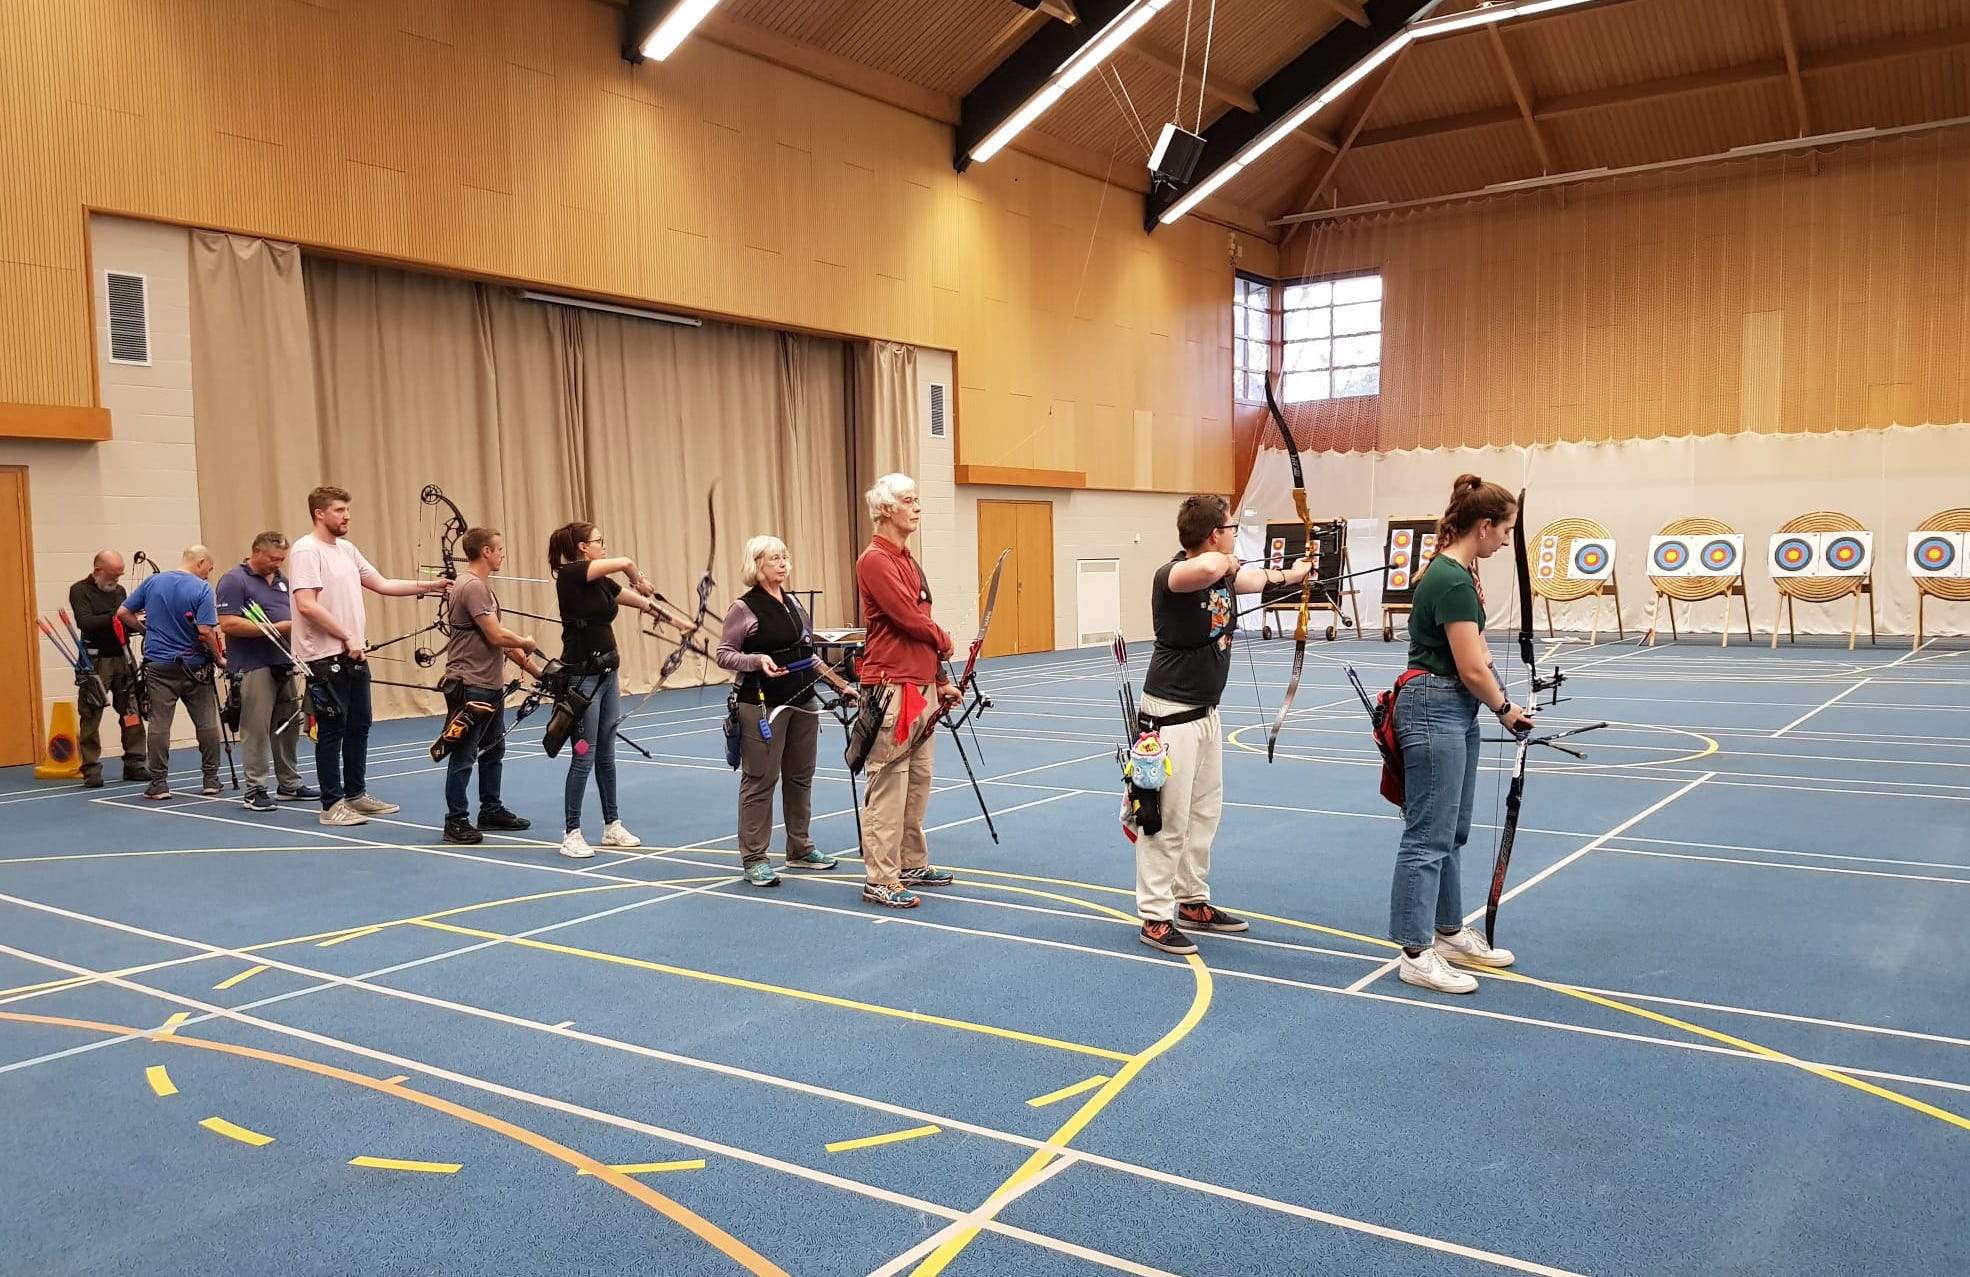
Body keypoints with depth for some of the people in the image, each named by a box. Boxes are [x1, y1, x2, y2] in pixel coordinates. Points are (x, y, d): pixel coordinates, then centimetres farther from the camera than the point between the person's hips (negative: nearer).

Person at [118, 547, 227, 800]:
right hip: (194, 666, -3)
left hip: (158, 666, 3)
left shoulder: (152, 582, 4)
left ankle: (159, 784, 4)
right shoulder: (201, 589, -9)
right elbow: (206, 631, -17)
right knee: (207, 723, 7)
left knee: (159, 724, 3)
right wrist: (219, 659, -5)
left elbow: (123, 613, 7)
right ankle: (211, 780, 10)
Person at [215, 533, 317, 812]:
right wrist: (276, 628, -19)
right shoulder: (234, 581, -9)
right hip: (252, 667, -8)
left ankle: (289, 785, 22)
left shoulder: (281, 579, 15)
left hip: (283, 663, 8)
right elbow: (228, 624, -18)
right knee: (256, 729, -5)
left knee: (289, 724, 12)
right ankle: (254, 791, 1)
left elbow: (296, 613, 25)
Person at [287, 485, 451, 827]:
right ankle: (332, 804, 6)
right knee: (332, 729, -2)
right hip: (326, 657, -9)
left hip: (353, 654, 9)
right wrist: (347, 637, -19)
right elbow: (306, 605, -21)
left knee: (359, 725, 14)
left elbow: (382, 584, 15)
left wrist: (427, 587, 5)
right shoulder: (306, 551, -13)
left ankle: (356, 794, 25)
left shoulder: (347, 549, 14)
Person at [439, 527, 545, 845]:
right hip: (469, 686, -10)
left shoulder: (481, 586, 16)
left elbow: (500, 639, 19)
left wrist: (534, 668, 17)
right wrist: (526, 643, -1)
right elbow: (496, 636, -21)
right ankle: (456, 821, 6)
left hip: (490, 686, 10)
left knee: (493, 751, 16)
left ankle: (491, 811, 27)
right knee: (464, 756, -2)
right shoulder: (472, 587, -16)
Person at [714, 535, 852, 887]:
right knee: (761, 779, -3)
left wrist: (838, 683, 16)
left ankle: (800, 849, 26)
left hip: (802, 701, 7)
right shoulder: (744, 608, -9)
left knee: (801, 776, 13)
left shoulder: (793, 603, 13)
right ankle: (753, 859, 5)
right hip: (763, 705, -7)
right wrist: (758, 660, -24)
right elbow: (722, 654, -8)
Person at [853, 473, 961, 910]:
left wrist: (941, 681, 17)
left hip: (922, 686, 9)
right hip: (892, 689, -9)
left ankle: (912, 864, 25)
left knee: (918, 781, 15)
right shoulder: (874, 560, -12)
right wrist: (944, 640, 1)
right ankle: (880, 881, -1)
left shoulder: (907, 559, 17)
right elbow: (909, 617, -18)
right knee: (888, 785, -6)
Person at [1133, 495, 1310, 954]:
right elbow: (1209, 568, -45)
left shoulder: (1226, 574, 5)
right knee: (1167, 820, -3)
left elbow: (1260, 578, 28)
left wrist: (1291, 573, 46)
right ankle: (1155, 917, 7)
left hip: (1206, 713, 9)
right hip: (1170, 717, -9)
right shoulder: (1171, 576, -22)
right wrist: (1227, 561, -22)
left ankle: (1193, 902, 31)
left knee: (1205, 812, 18)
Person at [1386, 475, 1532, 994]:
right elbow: (1471, 668, -19)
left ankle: (1450, 932, 29)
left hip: (1456, 711, 10)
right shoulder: (1453, 581, -20)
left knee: (1452, 832, 17)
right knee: (1428, 835, -5)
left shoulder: (1455, 572, 11)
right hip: (1434, 711, -10)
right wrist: (1504, 710, -4)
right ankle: (1415, 955, 2)